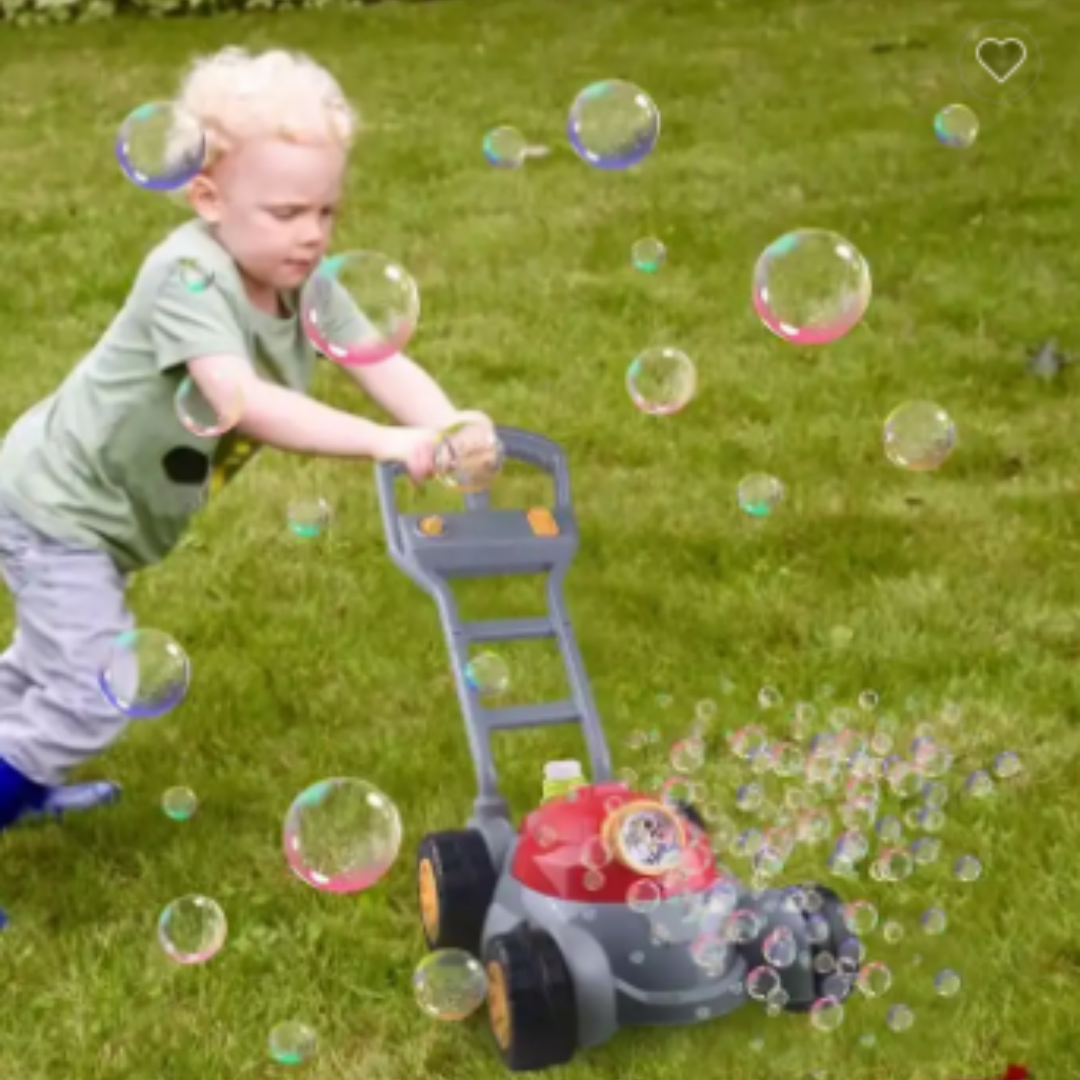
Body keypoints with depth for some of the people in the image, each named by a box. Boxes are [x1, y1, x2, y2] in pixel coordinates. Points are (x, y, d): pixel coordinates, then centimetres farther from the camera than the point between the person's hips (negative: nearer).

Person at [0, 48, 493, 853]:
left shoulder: (304, 279, -11)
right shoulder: (189, 276, -34)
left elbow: (382, 363, -22)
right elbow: (242, 400, -47)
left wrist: (449, 429, -41)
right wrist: (382, 443, -54)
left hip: (97, 509, 9)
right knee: (97, 697, -11)